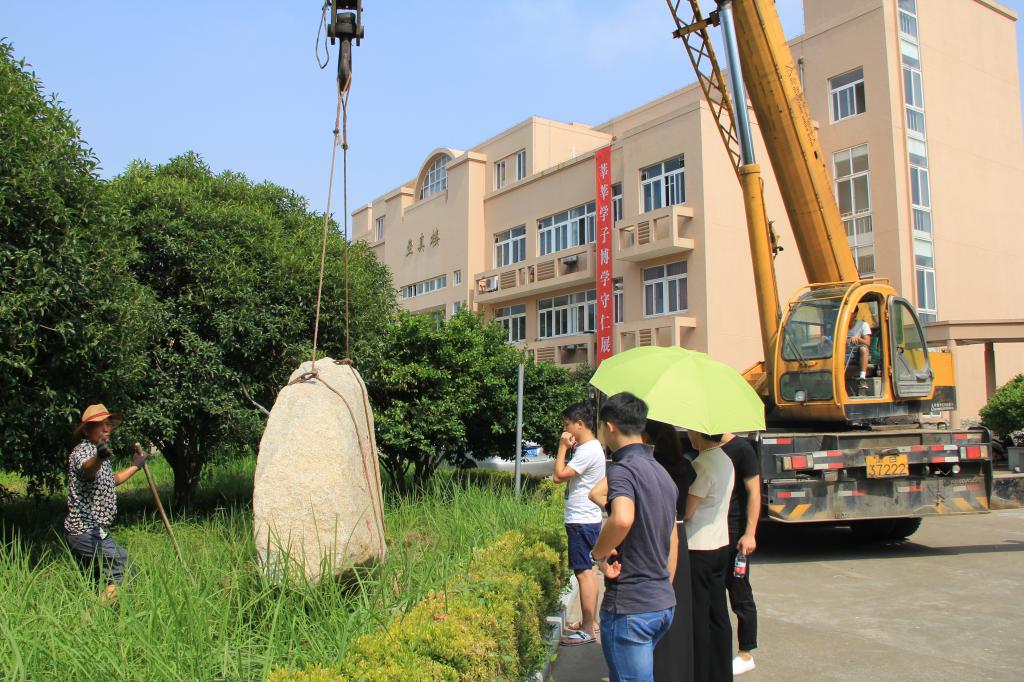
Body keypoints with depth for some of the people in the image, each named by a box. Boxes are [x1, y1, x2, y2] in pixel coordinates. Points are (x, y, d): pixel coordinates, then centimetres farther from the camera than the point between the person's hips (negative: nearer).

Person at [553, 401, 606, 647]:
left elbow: (559, 476, -20)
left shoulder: (588, 451, -19)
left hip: (581, 521, -11)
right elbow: (568, 476, 17)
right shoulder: (590, 447, 14)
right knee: (588, 571, 17)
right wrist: (569, 448, 7)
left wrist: (563, 447, -12)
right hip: (586, 519, 11)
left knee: (584, 573, -6)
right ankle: (591, 621, 27)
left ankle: (588, 630, -2)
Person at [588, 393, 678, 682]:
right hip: (664, 603, 9)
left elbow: (622, 519, -37)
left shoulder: (623, 468, -16)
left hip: (629, 606, -9)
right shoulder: (662, 472, 12)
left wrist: (598, 554, -20)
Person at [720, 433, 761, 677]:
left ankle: (745, 654, 15)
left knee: (739, 594, 3)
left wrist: (749, 534, -19)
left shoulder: (741, 449, -11)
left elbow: (753, 492, -13)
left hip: (735, 534, -7)